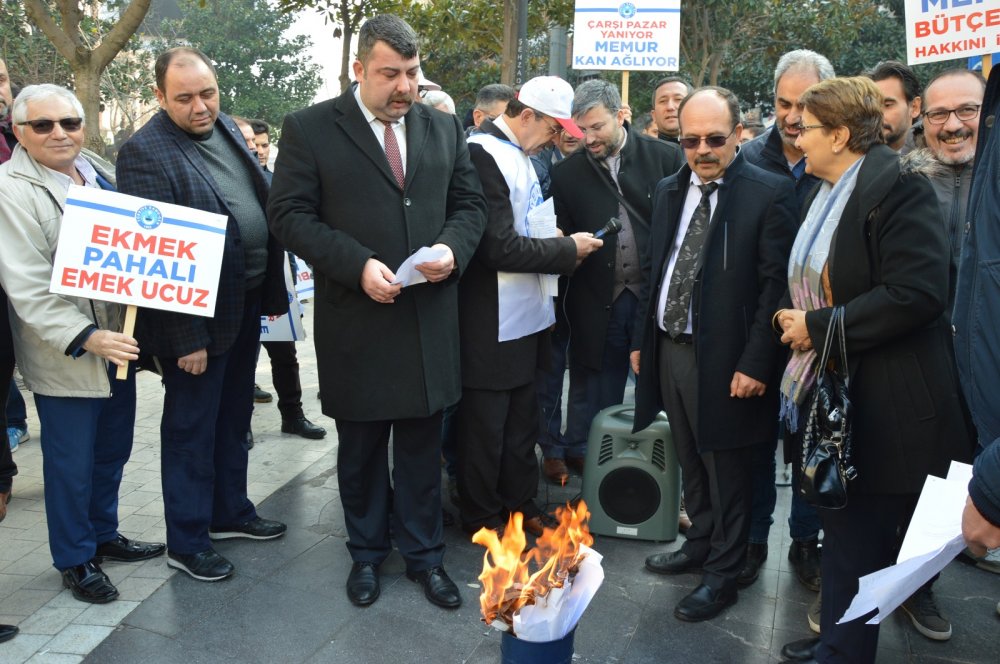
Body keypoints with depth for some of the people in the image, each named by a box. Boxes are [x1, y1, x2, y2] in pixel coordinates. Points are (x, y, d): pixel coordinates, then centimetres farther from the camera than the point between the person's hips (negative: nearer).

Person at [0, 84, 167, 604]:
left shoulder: (100, 177, 9)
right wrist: (85, 338, -26)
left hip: (118, 344, 7)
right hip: (64, 358, -6)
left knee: (113, 449, 18)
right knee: (71, 461, 5)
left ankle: (103, 534, 36)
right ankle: (75, 559, 23)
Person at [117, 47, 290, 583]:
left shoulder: (226, 127, 6)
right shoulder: (145, 153, -18)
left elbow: (264, 206, 12)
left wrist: (273, 290, 10)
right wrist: (186, 337, -21)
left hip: (246, 303, 8)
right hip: (198, 316, -8)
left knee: (233, 418, 21)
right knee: (191, 429, 6)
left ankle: (230, 511, 38)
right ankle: (186, 543, 21)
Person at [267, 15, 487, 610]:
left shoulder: (444, 128, 8)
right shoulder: (310, 129, -3)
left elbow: (471, 202, 11)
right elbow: (290, 214, -7)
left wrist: (452, 247, -10)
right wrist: (357, 265, -19)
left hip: (430, 320, 3)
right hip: (355, 320, -2)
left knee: (423, 445, 12)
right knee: (361, 448, 13)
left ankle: (424, 554, 28)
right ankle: (367, 552, 33)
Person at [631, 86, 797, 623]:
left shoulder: (769, 193, -12)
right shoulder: (668, 191, 8)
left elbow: (776, 285, -15)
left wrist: (755, 363, -18)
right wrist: (641, 338, 11)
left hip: (723, 358, -6)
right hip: (668, 350, 6)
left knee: (725, 469, 8)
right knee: (691, 462, 21)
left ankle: (723, 574, 24)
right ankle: (701, 544, 40)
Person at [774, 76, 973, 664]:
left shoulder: (897, 187, -15)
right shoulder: (826, 194, 14)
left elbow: (917, 293, -25)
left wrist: (818, 327, -19)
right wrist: (798, 318, 7)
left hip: (885, 409, -9)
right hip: (832, 397, 9)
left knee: (860, 543, 2)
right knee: (843, 532, 18)